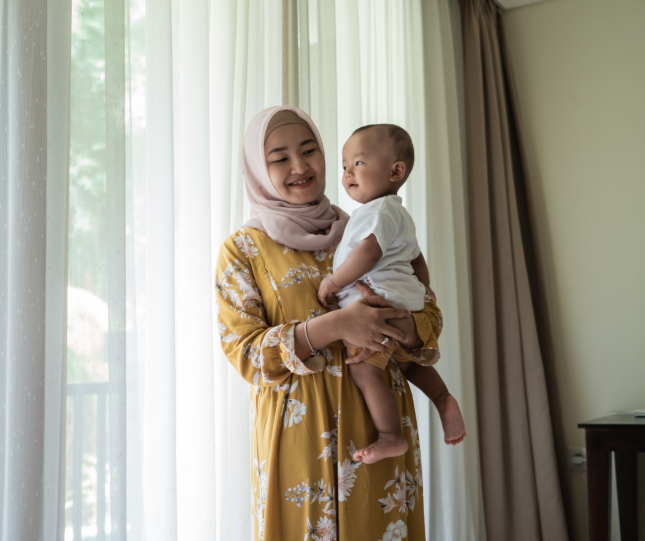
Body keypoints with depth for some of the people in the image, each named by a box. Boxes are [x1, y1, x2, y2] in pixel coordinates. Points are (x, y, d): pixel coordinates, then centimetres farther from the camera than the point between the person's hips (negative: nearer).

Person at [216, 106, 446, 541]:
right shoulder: (241, 250, 1)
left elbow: (430, 317, 7)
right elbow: (244, 352, -8)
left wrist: (396, 326, -18)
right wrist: (334, 326, -22)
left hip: (380, 425, 3)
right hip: (297, 431, -2)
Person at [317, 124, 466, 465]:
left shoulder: (379, 210, -8)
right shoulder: (400, 214, 26)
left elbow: (368, 253, -22)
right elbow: (417, 260, 29)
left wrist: (334, 281, -14)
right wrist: (421, 298, 33)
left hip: (378, 303, -11)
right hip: (405, 305, 11)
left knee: (365, 370, -14)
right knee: (407, 361, 28)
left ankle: (391, 437, -15)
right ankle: (444, 399, 17)